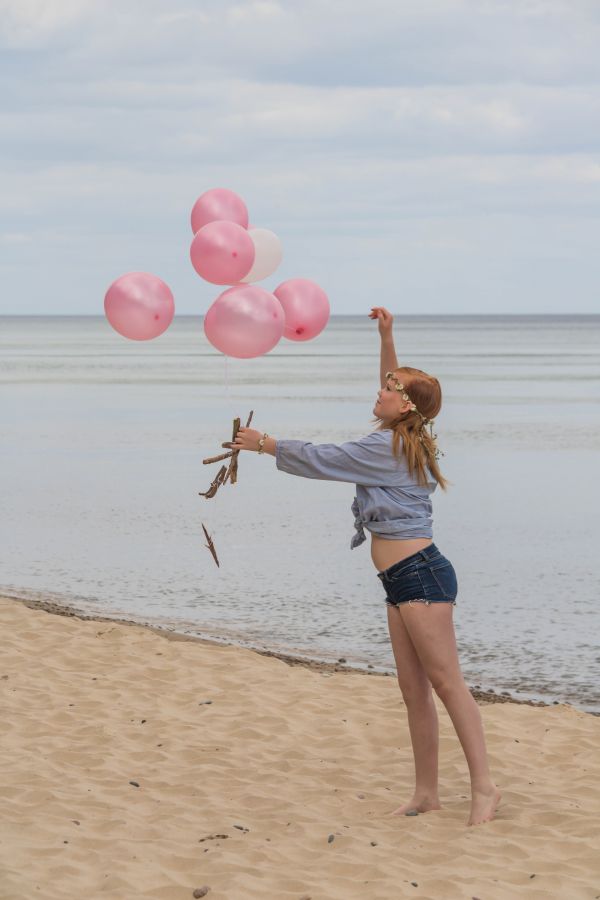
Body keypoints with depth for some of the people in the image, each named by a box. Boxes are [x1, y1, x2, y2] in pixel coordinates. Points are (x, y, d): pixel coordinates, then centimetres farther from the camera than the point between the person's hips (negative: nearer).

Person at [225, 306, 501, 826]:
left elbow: (319, 460, -5)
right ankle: (427, 793, 10)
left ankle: (484, 786, -9)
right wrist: (386, 339, 27)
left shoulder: (385, 448, -12)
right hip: (404, 580, 10)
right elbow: (397, 389, 32)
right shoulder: (403, 441, 14)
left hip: (419, 574, -10)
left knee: (447, 682, -10)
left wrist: (265, 443, 7)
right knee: (414, 689, 8)